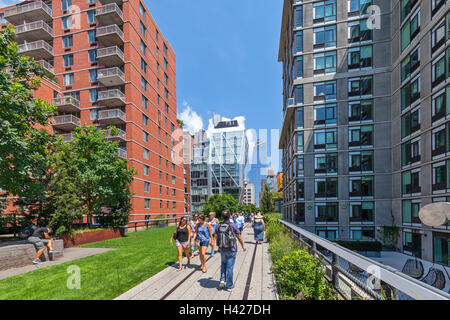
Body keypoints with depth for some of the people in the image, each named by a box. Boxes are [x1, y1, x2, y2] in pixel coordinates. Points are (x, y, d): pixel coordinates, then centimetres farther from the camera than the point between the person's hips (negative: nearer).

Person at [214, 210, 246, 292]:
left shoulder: (218, 226, -6)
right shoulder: (233, 225, -14)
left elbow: (216, 237, 5)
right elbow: (239, 237, -6)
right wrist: (243, 246, 10)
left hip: (222, 249, 3)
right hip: (231, 250, -3)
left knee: (223, 264, 26)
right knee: (230, 267, 8)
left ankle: (222, 280, 14)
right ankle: (229, 286, 18)